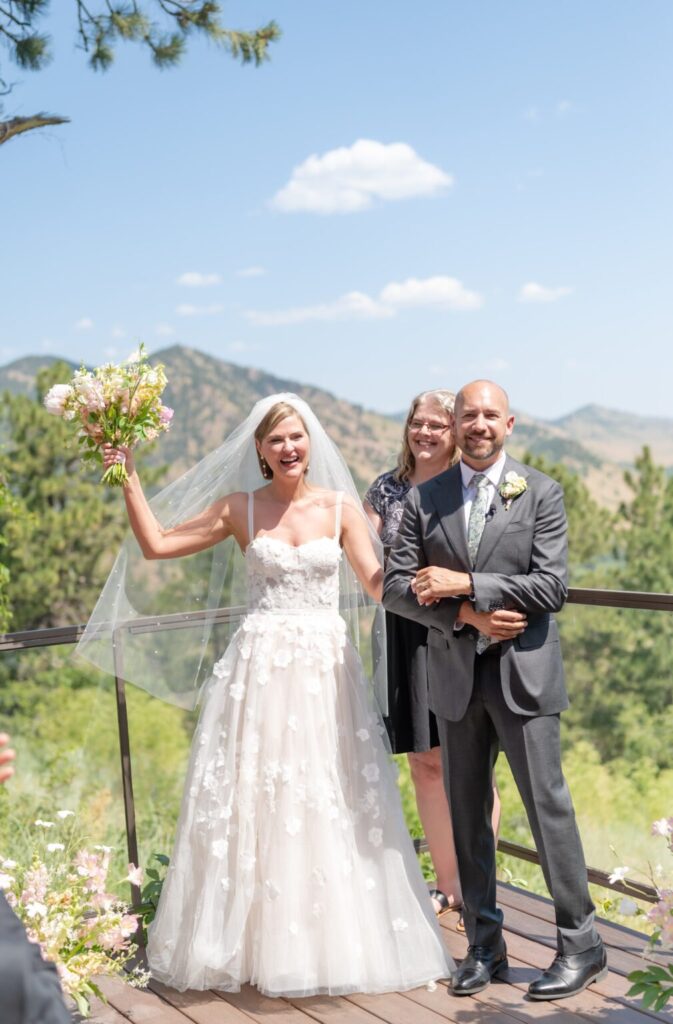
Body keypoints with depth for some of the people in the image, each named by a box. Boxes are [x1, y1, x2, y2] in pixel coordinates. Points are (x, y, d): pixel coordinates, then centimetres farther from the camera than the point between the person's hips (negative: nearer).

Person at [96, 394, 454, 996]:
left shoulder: (342, 508, 4)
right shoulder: (241, 510, 5)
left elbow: (378, 585, -4)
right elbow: (157, 544, 5)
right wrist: (129, 478, 1)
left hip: (326, 669, 0)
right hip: (260, 669, 0)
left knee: (330, 807, 3)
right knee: (253, 804, 3)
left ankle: (337, 941, 18)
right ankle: (257, 942, 17)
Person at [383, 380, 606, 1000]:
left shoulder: (541, 494, -2)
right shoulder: (424, 500, 6)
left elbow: (552, 587, -12)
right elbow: (396, 586, -1)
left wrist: (464, 585, -16)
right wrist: (466, 615, -14)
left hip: (522, 675, -3)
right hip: (456, 676, 3)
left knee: (548, 805, 0)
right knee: (468, 814, 10)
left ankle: (580, 945, 15)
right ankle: (484, 946, 22)